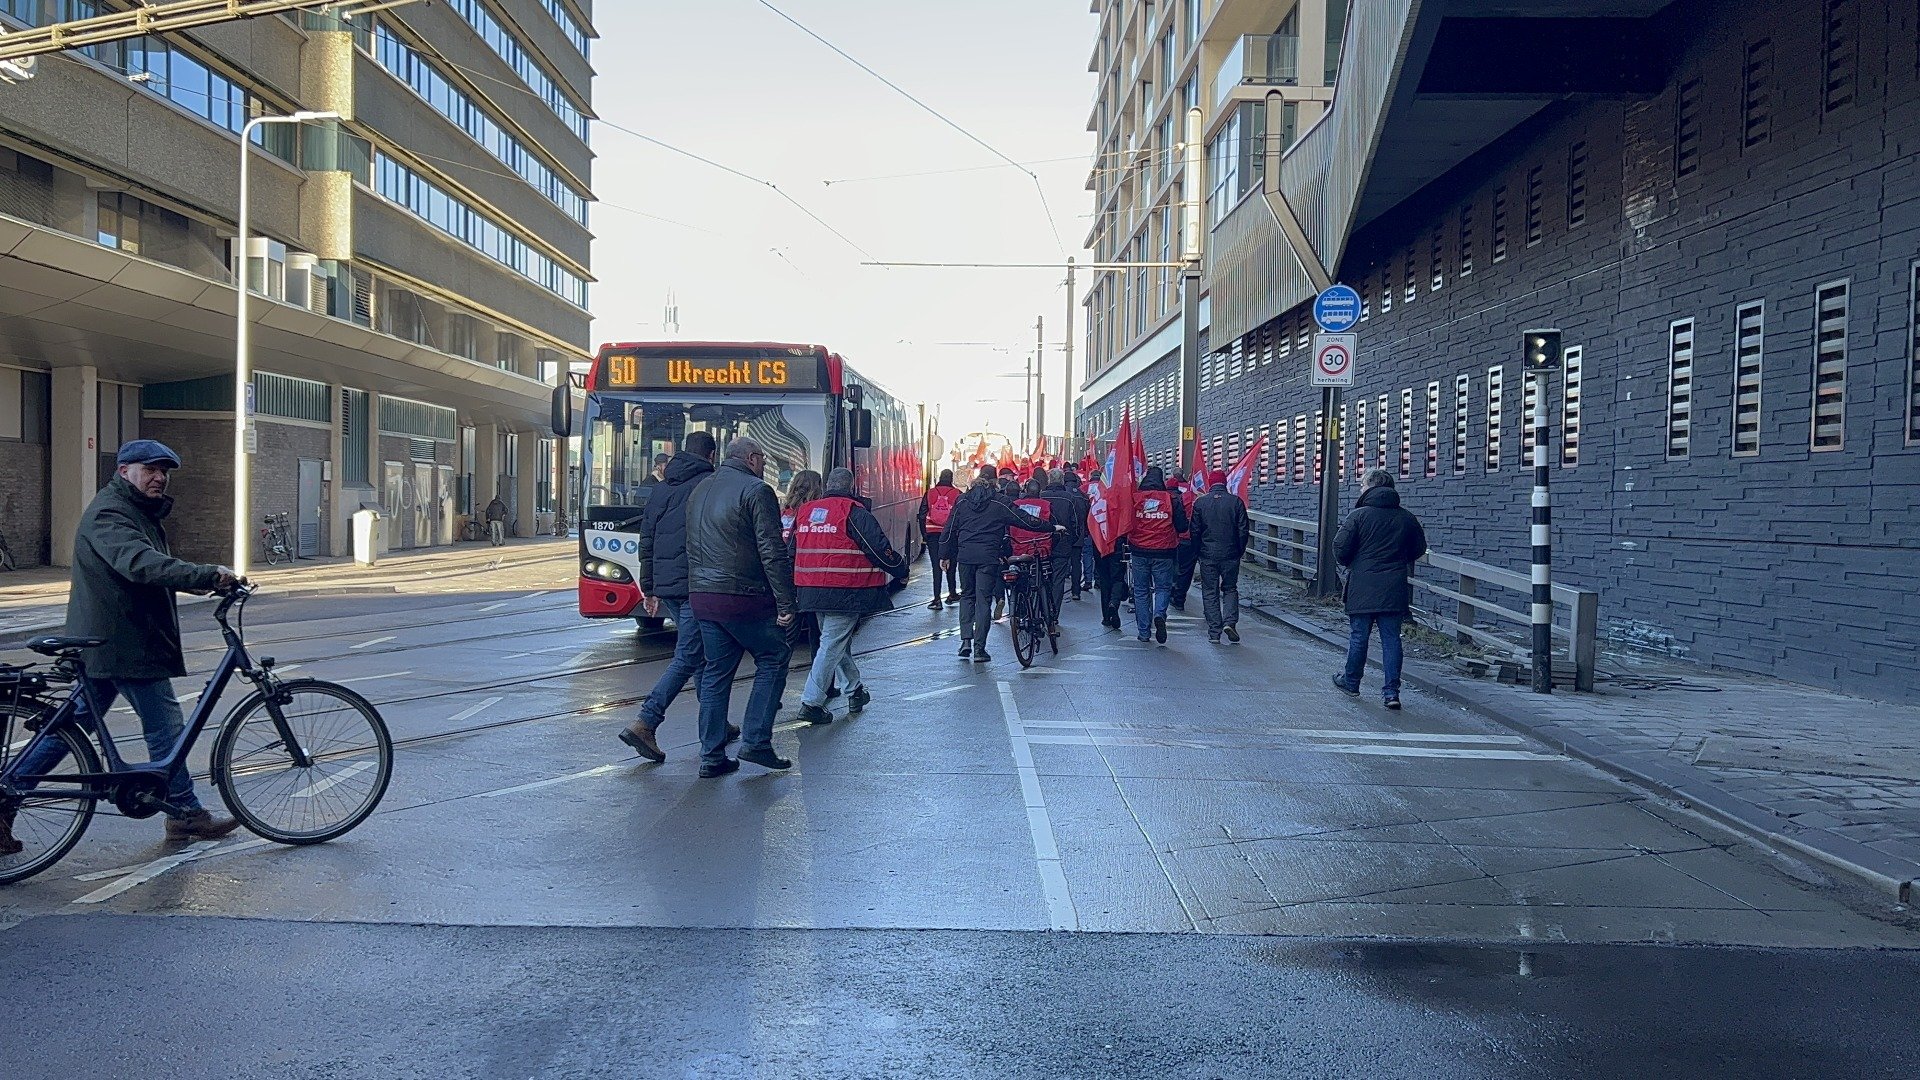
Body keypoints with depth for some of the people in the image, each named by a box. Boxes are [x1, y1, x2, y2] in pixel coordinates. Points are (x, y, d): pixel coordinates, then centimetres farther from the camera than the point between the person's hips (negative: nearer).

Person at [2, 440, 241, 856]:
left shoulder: (139, 512, 19)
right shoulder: (108, 514, -16)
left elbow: (159, 567, 21)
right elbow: (141, 564, -34)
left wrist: (211, 581, 7)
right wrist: (207, 575, -42)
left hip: (104, 644, 11)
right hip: (125, 644, -11)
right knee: (165, 725, -2)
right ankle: (185, 814, 7)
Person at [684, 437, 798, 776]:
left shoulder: (699, 492, 18)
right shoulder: (756, 491, -8)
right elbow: (772, 553, -14)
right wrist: (785, 603, -12)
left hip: (700, 595, 7)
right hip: (742, 596, -7)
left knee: (716, 670, 12)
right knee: (773, 658, 7)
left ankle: (712, 756, 11)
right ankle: (755, 741, 2)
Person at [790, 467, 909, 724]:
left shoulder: (805, 512, 11)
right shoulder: (855, 513, -10)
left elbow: (791, 552, 18)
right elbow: (880, 550, -11)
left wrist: (795, 592, 28)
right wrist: (901, 568, 6)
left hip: (811, 591, 7)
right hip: (844, 593, -7)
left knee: (836, 639, 20)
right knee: (833, 643, -3)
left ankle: (855, 691, 31)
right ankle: (811, 702, -7)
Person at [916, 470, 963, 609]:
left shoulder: (929, 493, 3)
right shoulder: (957, 494, -3)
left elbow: (922, 515, 4)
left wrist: (924, 534, 10)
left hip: (932, 534, 0)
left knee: (936, 566, 0)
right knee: (950, 564, 15)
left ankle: (937, 599, -6)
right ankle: (952, 594, 25)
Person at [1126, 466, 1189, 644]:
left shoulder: (1133, 497, -4)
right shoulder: (1172, 499, -5)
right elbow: (1182, 527, 0)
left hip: (1139, 551, 1)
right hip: (1163, 552, -1)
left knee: (1141, 590, 12)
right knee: (1163, 587, 12)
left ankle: (1143, 632, 12)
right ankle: (1159, 614, -17)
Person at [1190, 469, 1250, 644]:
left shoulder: (1200, 502, -2)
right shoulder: (1236, 501, -2)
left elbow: (1195, 531, -1)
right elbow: (1244, 530, -1)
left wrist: (1198, 552, 11)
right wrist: (1240, 551, 12)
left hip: (1208, 555, 0)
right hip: (1231, 554, 0)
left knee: (1210, 592, 7)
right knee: (1230, 589, 15)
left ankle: (1214, 632, 3)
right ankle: (1230, 622, -5)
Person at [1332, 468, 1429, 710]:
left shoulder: (1359, 515, -8)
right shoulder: (1406, 518, 5)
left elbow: (1340, 547, -10)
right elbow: (1420, 548, 14)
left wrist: (1349, 564, 10)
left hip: (1363, 587, -3)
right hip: (1395, 590, 3)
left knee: (1359, 636, 9)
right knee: (1391, 638, 5)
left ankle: (1351, 682, 24)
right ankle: (1391, 691, 2)